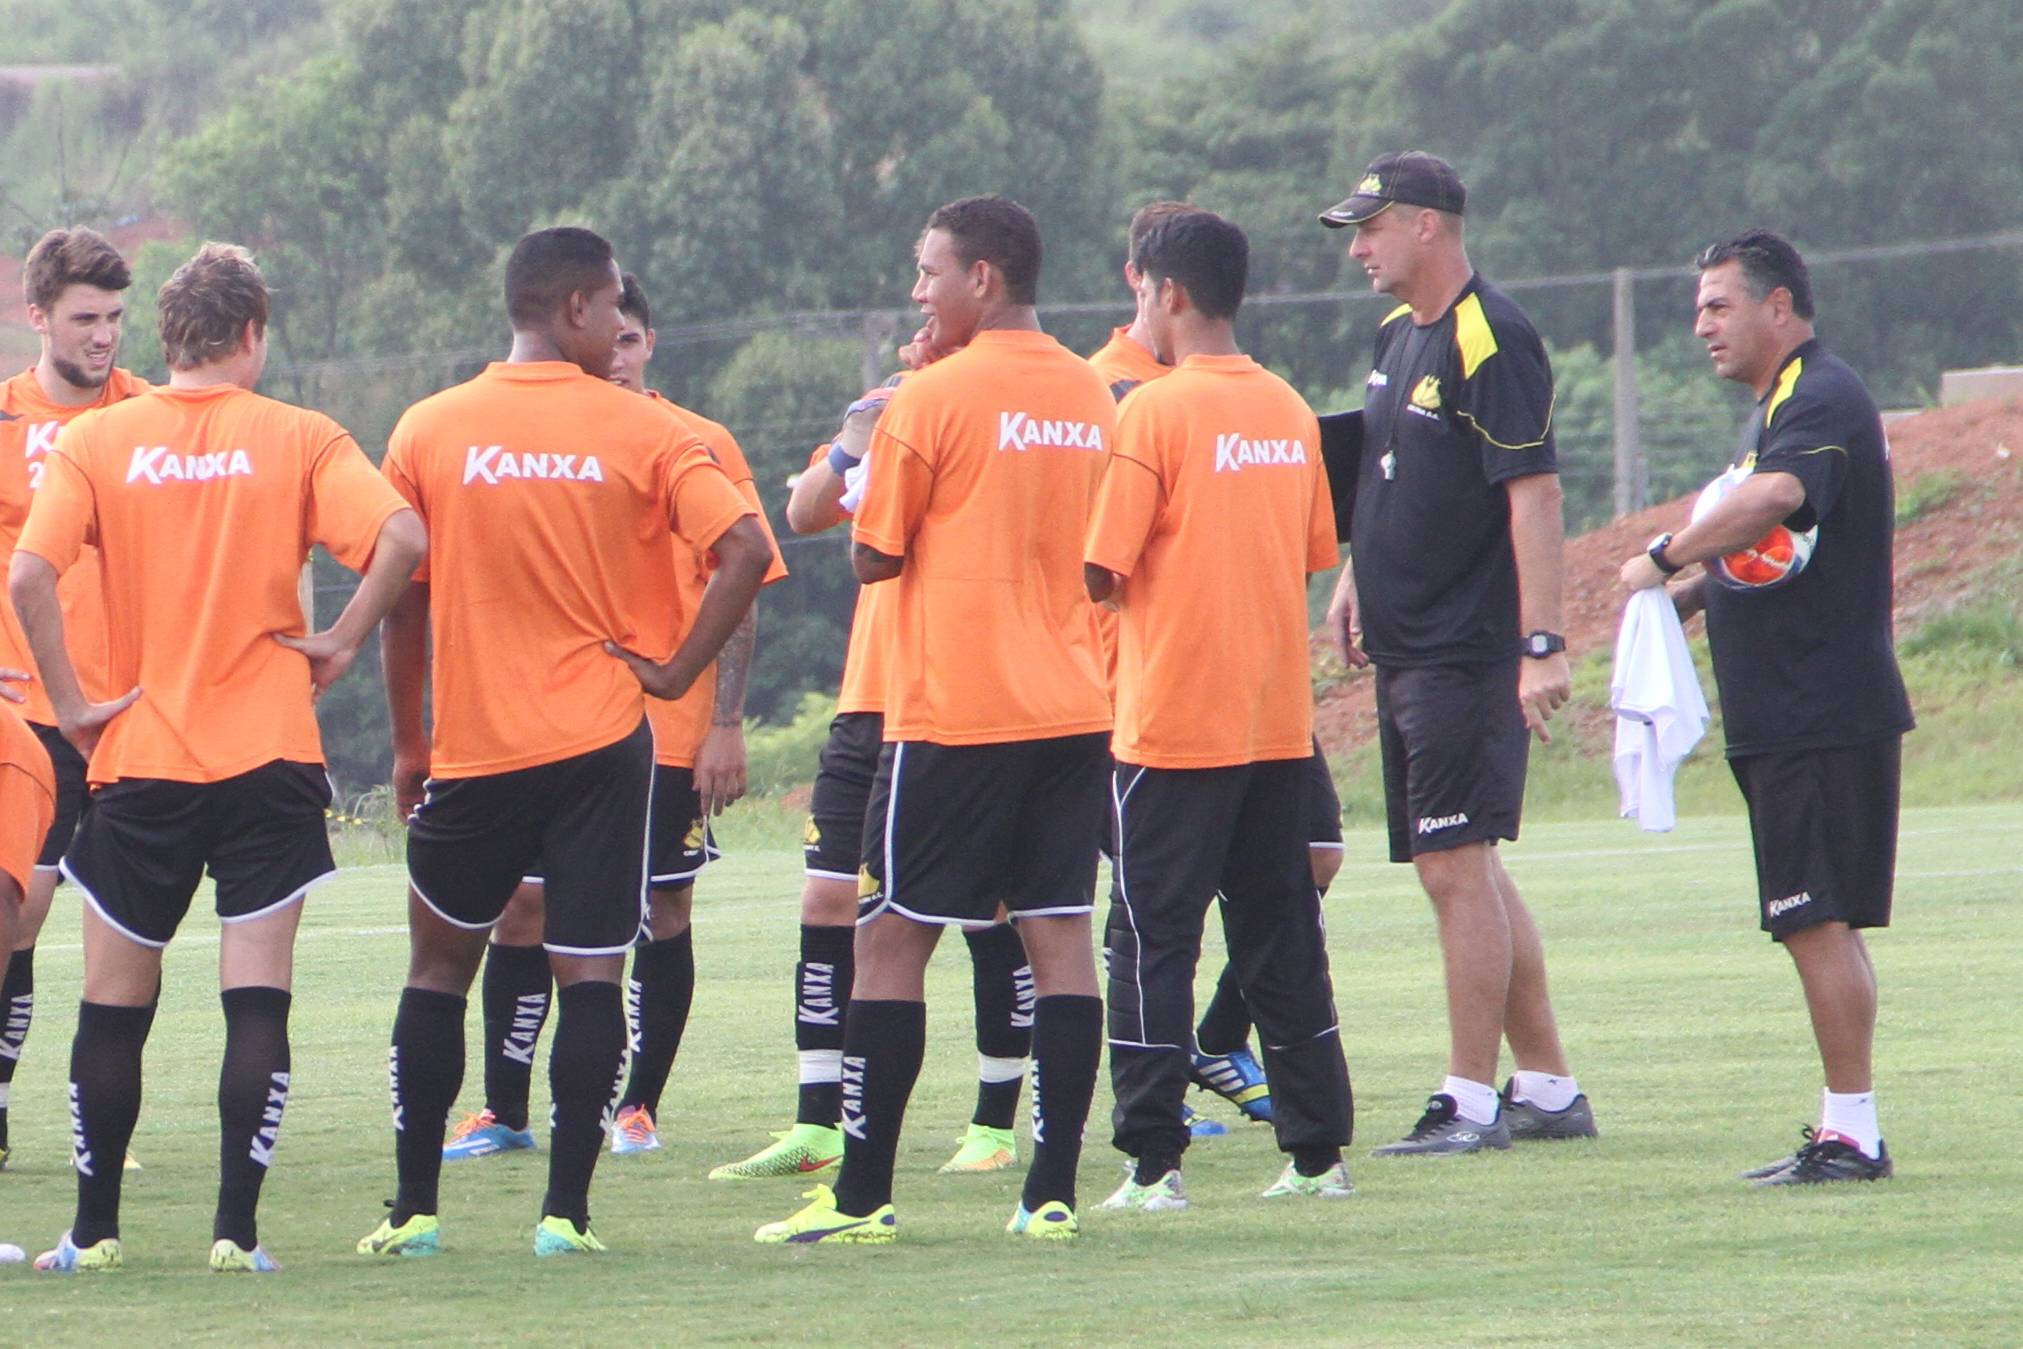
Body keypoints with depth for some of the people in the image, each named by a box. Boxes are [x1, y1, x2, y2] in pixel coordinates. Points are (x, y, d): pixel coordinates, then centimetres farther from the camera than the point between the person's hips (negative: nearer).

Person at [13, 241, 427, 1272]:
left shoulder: (93, 440, 0)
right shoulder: (300, 439, -1)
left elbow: (29, 574, -13)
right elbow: (401, 538, -14)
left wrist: (71, 702, -5)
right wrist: (340, 647, -3)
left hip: (138, 760, 1)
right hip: (268, 756, -1)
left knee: (113, 1007, 10)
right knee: (257, 1001, -1)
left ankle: (95, 1230, 15)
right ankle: (235, 1229, -7)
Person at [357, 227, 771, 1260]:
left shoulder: (428, 431, -1)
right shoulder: (640, 431, -4)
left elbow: (401, 595, 2)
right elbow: (745, 551, -14)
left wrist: (406, 741, 11)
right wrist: (675, 671, -5)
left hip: (471, 747, 1)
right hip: (602, 745, -1)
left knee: (438, 965, 13)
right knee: (590, 974, 1)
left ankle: (414, 1208, 11)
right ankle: (566, 1209, -5)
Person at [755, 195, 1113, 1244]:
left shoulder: (932, 399, -9)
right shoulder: (1095, 399, 10)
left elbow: (873, 557, -5)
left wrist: (866, 468, 9)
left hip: (954, 714, -5)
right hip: (1072, 711, 5)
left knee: (890, 940, 1)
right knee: (1060, 935, 3)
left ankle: (861, 1196, 0)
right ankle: (1053, 1189, -2)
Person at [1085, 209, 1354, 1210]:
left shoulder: (1154, 412, -12)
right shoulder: (1290, 411, 7)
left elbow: (1102, 571, -14)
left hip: (1174, 723, -6)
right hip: (1279, 718, 6)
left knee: (1150, 939, -1)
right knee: (1281, 938, 11)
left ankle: (1152, 1162, -5)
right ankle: (1318, 1152, 10)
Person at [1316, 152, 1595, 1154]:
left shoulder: (1490, 340, -15)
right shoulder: (1398, 335, 14)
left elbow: (1534, 493, -20)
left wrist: (1541, 645, -25)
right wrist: (1353, 579, 21)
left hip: (1469, 650, -10)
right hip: (1405, 648, 10)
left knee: (1456, 865, -9)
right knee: (1461, 869, 12)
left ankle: (1470, 1101, -5)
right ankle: (1547, 1088, 18)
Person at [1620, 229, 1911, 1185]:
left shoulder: (1822, 404, -14)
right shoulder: (1774, 408, 20)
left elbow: (1773, 500, -34)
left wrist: (1664, 557, -25)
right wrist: (1689, 592, 11)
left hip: (1823, 715, -11)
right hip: (1781, 715, 11)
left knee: (1818, 920, -10)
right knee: (1819, 924, 12)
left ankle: (1853, 1131, -9)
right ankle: (1846, 1131, 16)